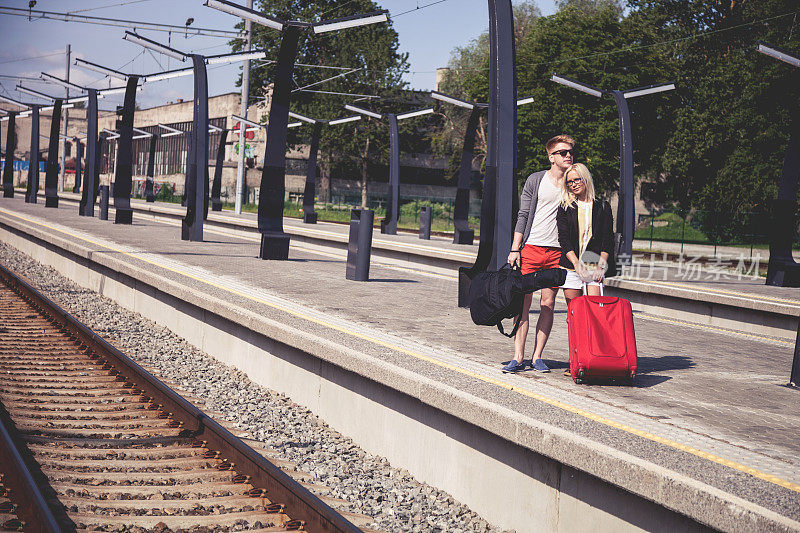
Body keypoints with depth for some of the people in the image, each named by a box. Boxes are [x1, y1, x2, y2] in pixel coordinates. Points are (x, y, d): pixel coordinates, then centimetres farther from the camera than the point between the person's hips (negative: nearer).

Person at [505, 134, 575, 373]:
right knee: (523, 303, -4)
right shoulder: (536, 180, 5)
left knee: (548, 305, 0)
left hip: (558, 252, 1)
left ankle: (537, 356, 8)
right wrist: (514, 249, -3)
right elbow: (523, 216, 5)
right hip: (531, 248, -1)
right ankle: (518, 357, 0)